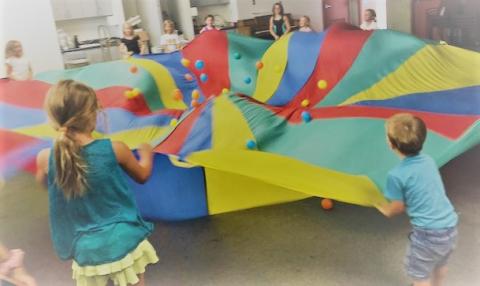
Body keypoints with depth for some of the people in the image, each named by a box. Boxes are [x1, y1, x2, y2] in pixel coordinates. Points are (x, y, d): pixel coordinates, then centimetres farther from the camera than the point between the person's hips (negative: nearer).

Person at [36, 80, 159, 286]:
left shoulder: (46, 158, -12)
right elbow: (142, 176, 5)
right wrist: (146, 153, 25)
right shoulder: (115, 149, -15)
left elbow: (42, 182, 13)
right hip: (124, 240, -1)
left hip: (87, 249, 1)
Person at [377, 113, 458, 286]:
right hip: (450, 226, 7)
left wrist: (380, 207, 16)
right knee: (440, 264, 32)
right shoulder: (429, 161, 1)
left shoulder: (396, 175, -18)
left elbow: (397, 208, -5)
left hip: (428, 233, -7)